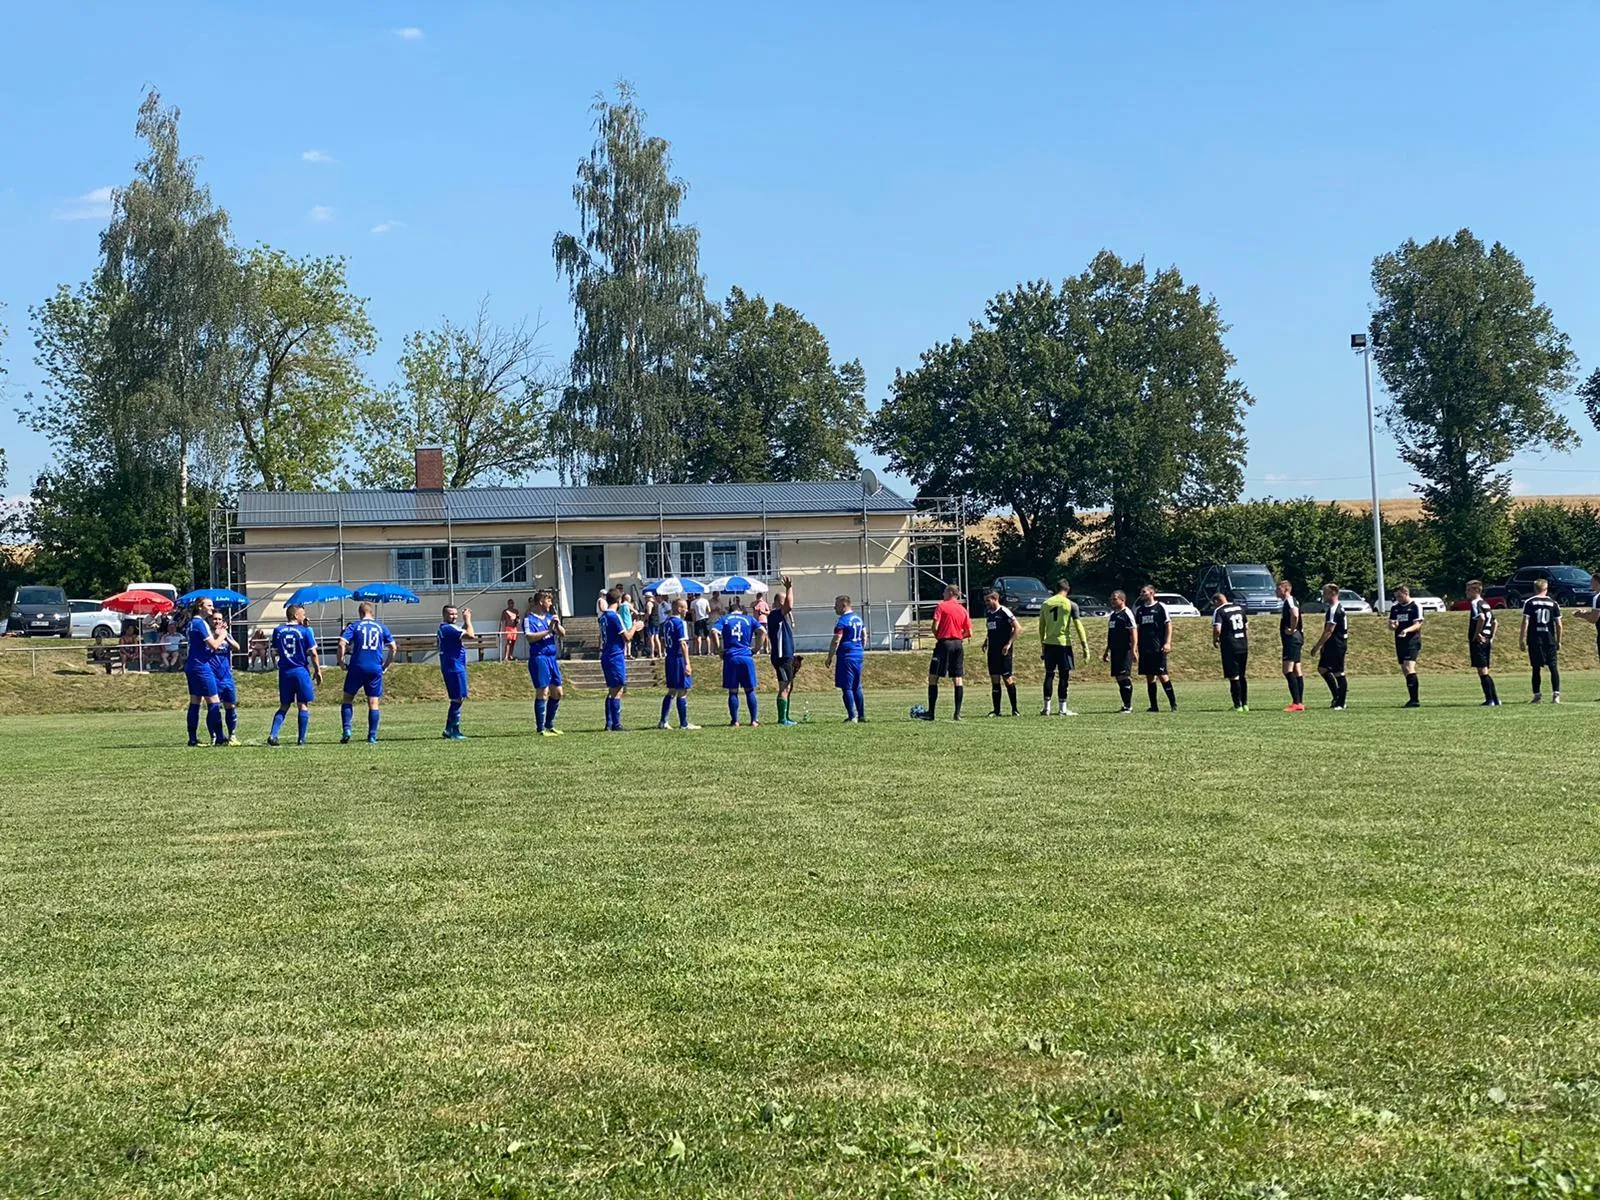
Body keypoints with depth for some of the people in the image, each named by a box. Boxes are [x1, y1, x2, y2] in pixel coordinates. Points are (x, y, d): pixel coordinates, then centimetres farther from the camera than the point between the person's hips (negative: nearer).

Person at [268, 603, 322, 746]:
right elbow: (313, 653, -6)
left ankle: (273, 735, -3)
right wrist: (318, 671, 3)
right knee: (303, 705, 4)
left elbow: (274, 654, 6)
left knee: (284, 706, 12)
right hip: (301, 670, -4)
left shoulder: (278, 631, 5)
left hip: (284, 672, 4)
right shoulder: (305, 631, -5)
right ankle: (301, 739, 1)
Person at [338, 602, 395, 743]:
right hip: (375, 669, 1)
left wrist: (341, 663, 2)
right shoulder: (382, 627, 10)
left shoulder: (354, 626, 3)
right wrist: (386, 665, 17)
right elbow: (393, 647, 9)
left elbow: (342, 644, -9)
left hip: (357, 668, -1)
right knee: (374, 703, 5)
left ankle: (346, 730, 0)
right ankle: (372, 737, 2)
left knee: (347, 698, 13)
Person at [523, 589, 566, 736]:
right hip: (538, 657, -8)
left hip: (552, 657, 8)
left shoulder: (550, 617, 14)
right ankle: (540, 729, -2)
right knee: (542, 693, -8)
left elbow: (562, 634, 10)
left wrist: (557, 624, -9)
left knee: (557, 692, 10)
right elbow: (529, 637, -20)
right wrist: (548, 630, -20)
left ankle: (549, 725, 22)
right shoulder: (529, 619, -6)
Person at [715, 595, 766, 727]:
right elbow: (762, 631, -5)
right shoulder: (749, 619, 8)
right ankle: (754, 720, 10)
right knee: (749, 690, 10)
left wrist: (719, 650, -3)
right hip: (747, 657, 0)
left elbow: (715, 632, -11)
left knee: (733, 691, 6)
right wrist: (756, 649, 2)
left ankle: (734, 721, 6)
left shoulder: (724, 619, 6)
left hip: (730, 658, 0)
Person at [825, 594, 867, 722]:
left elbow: (836, 641, -17)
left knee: (846, 688, -5)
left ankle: (852, 717, -9)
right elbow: (864, 636, 21)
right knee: (856, 687, 15)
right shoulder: (858, 619, 13)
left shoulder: (842, 621, -14)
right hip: (858, 656, 9)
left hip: (846, 657, -9)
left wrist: (829, 658, -11)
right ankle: (861, 715, 18)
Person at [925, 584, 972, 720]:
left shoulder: (941, 606, -4)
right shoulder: (963, 610, 10)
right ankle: (957, 713, 0)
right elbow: (969, 633, 7)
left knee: (933, 677, 1)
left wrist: (937, 637, 7)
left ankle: (931, 713, -2)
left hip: (944, 643, -5)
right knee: (958, 679, 5)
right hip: (958, 645, 5)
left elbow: (935, 627, -12)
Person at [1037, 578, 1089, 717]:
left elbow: (1041, 626, 12)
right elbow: (1078, 626, -5)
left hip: (1049, 643, 4)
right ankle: (1062, 708, 1)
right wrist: (1085, 647, -3)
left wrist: (1042, 644, 21)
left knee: (1049, 675, 9)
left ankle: (1046, 708, 8)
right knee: (1064, 676, 1)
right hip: (1064, 643, -3)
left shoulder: (1045, 604, 8)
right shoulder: (1071, 605, -3)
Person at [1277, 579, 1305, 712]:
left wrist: (1292, 630, -19)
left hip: (1292, 639, -11)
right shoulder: (1286, 602, 19)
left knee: (1288, 670, -15)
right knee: (1297, 671, 10)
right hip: (1291, 640, 11)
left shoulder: (1290, 600, -12)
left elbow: (1295, 615, -30)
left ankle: (1296, 702, -19)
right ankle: (1300, 703, 11)